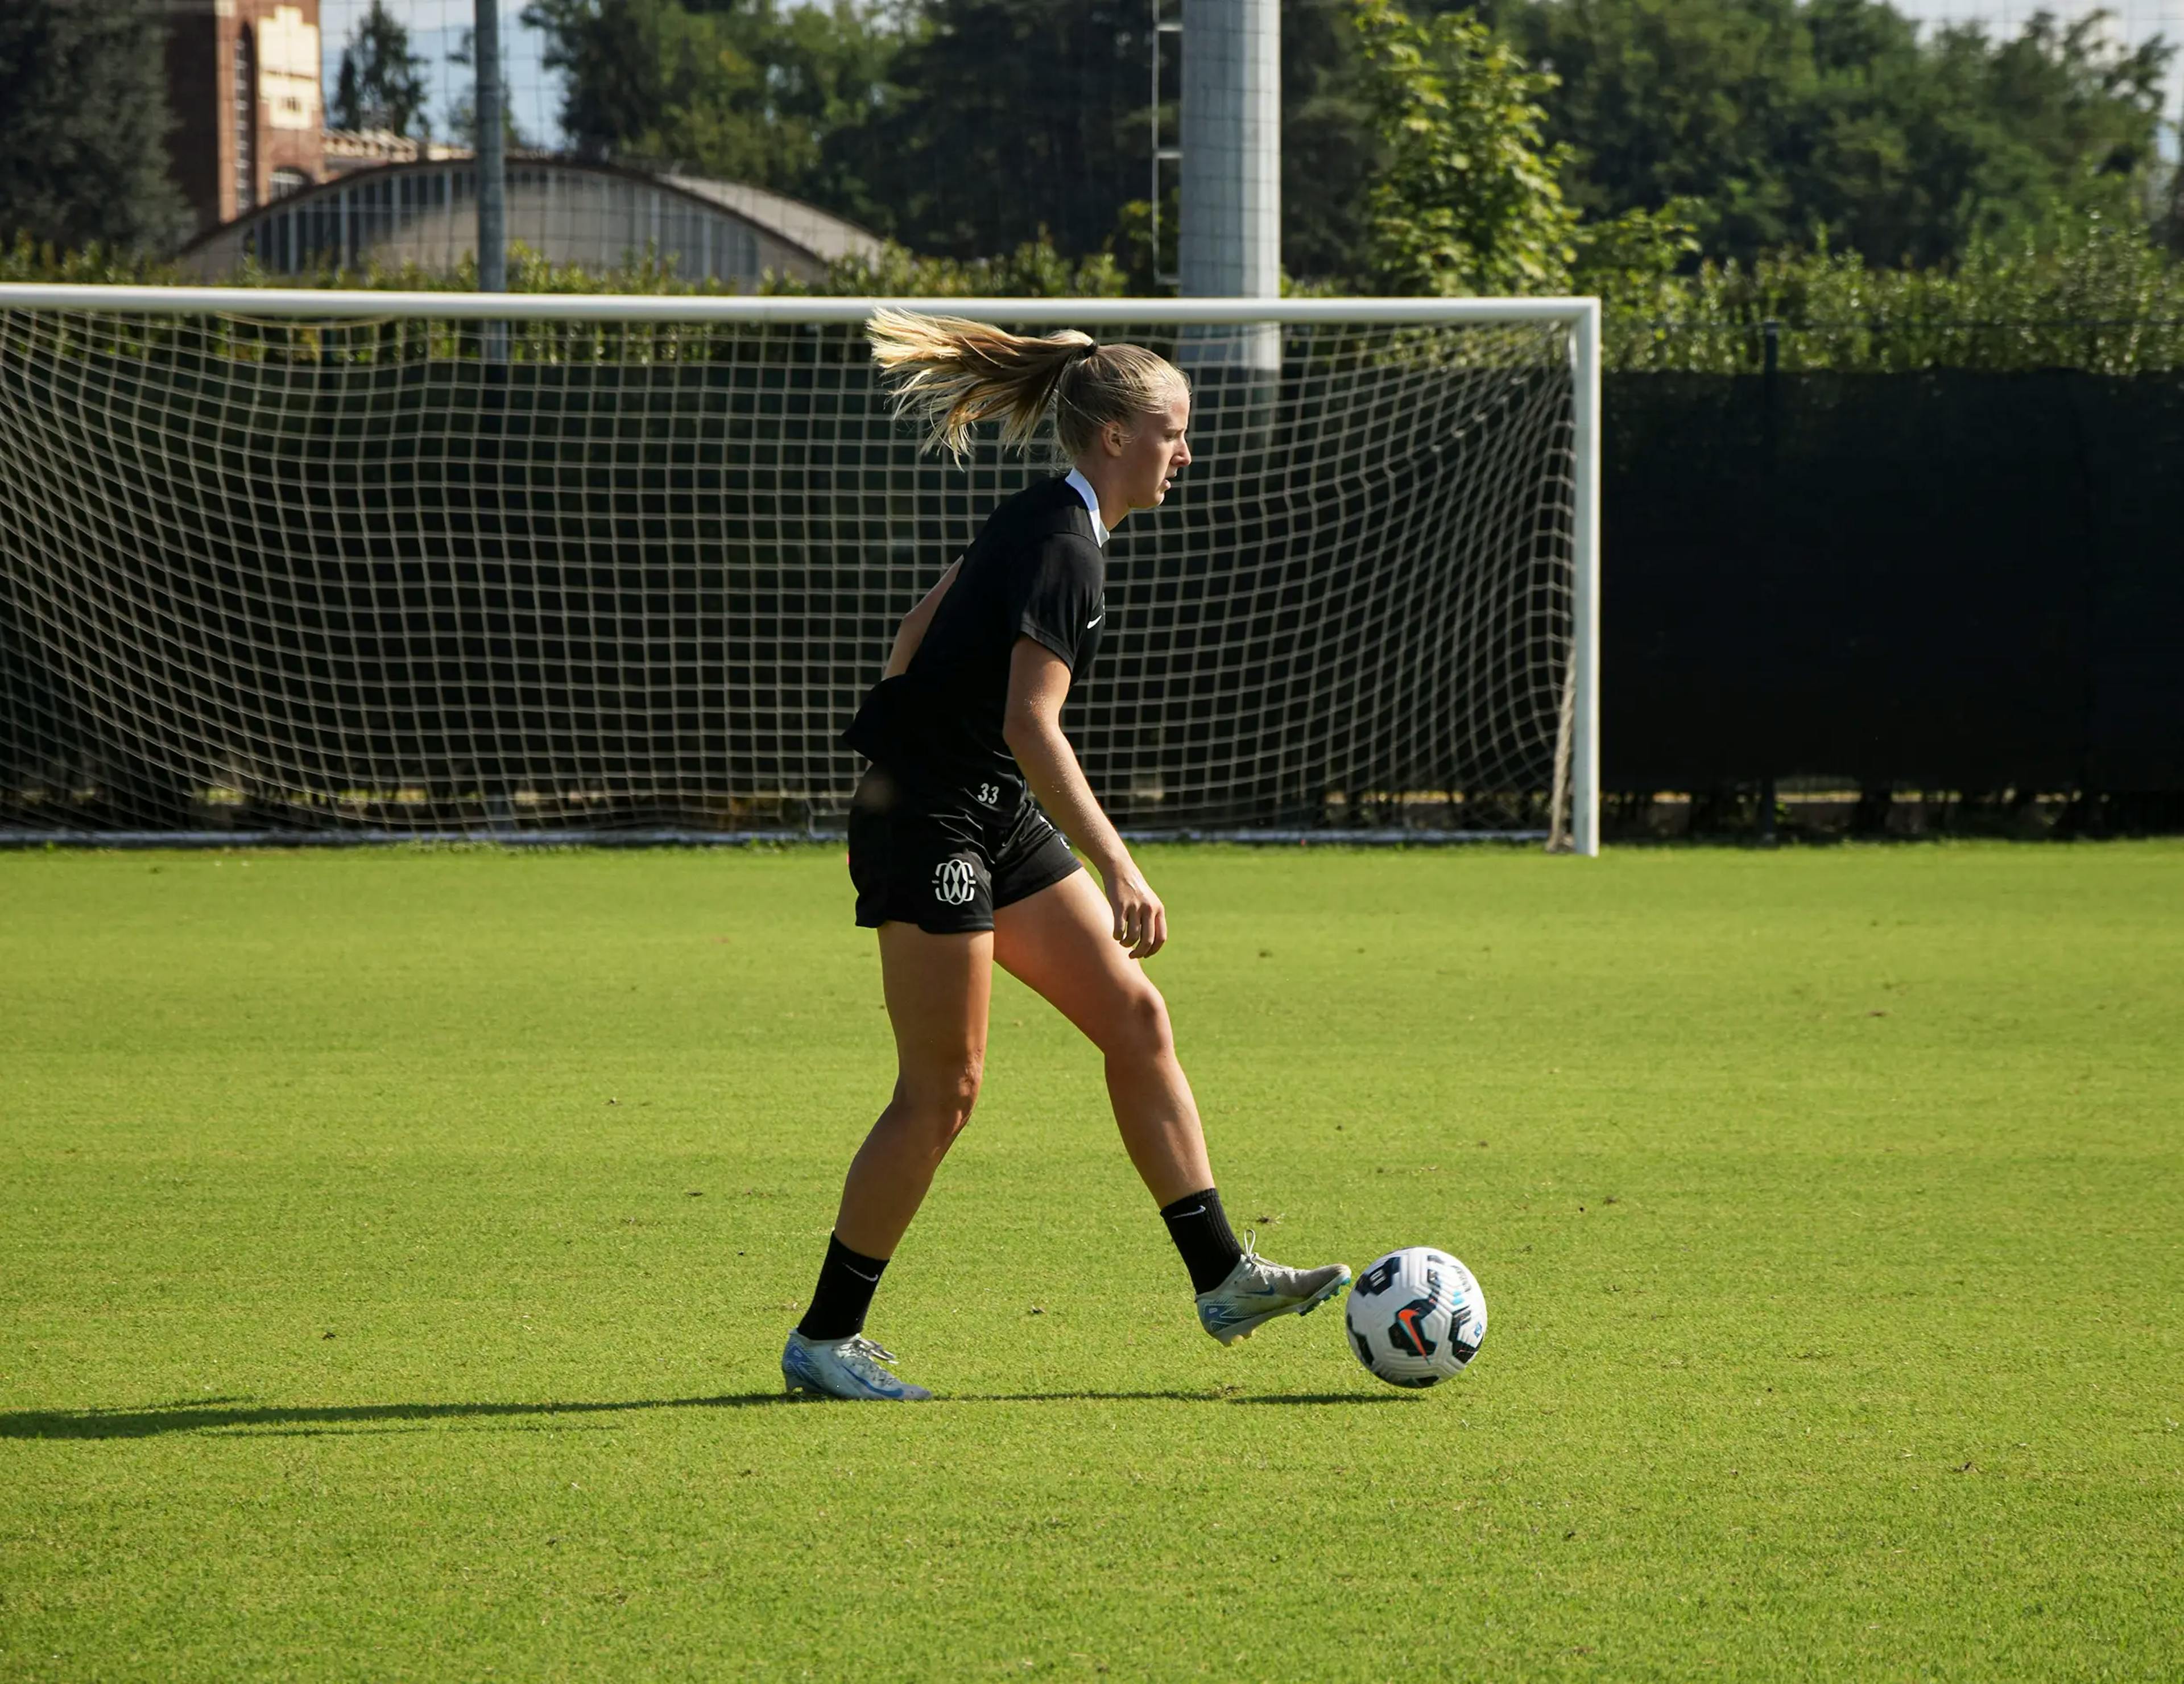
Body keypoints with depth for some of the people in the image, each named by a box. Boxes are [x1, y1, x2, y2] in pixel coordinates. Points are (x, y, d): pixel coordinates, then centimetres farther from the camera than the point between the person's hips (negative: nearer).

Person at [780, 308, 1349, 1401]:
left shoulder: (1044, 522, 11)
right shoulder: (1066, 549, -20)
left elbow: (918, 630, 20)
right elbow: (1031, 724, -28)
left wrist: (903, 749, 26)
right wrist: (1118, 870, -31)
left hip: (997, 822, 10)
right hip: (932, 830, -10)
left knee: (1137, 1021, 6)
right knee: (942, 1092, -5)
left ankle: (1222, 1279, 7)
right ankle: (823, 1341, 4)